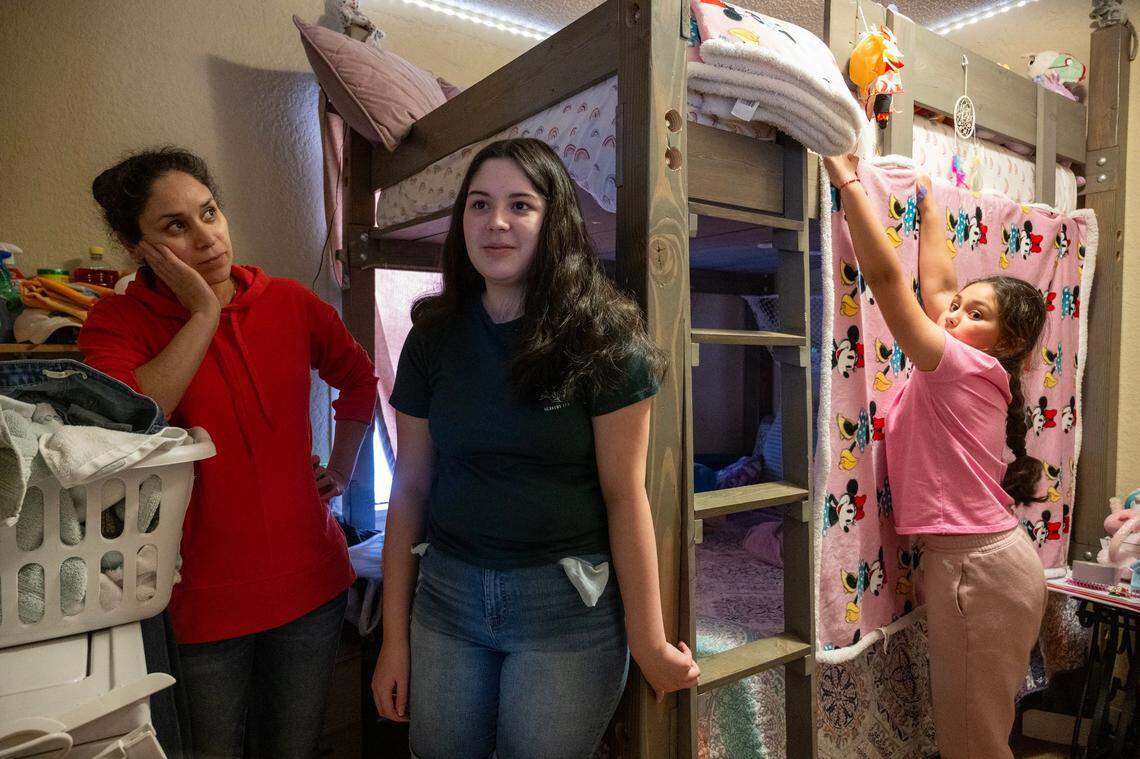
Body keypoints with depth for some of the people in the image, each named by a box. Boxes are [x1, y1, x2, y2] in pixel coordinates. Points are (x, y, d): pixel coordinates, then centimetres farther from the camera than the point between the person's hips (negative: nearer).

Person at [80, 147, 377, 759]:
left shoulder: (291, 304, -1)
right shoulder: (117, 323, -7)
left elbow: (359, 381, 15)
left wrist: (342, 466, 9)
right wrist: (203, 313, -22)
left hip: (309, 583, 2)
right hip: (201, 599, -2)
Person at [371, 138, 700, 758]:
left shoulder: (602, 338, -10)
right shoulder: (434, 336, 1)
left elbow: (625, 496, -9)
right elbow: (410, 488, 3)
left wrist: (649, 642, -7)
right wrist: (394, 637, 4)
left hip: (566, 601, -3)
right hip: (447, 592, 4)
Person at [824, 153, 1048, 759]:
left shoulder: (963, 367, -15)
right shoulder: (973, 373, 7)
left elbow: (884, 275, -21)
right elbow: (936, 283, 16)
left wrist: (848, 181, -18)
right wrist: (925, 203, 22)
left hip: (978, 568, -9)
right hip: (982, 559, 9)